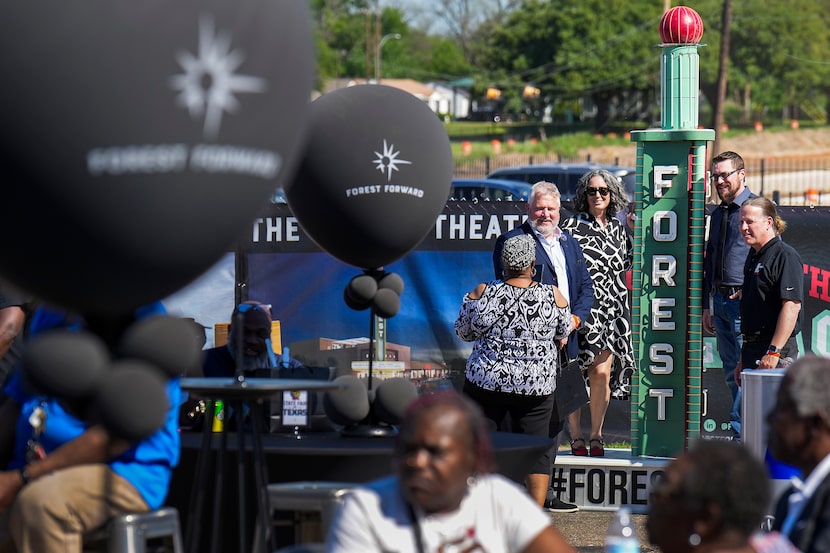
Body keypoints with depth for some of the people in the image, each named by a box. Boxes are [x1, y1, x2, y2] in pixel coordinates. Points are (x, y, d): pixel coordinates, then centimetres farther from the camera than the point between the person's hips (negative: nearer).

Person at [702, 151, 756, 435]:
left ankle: (738, 430, -9)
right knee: (731, 372, 10)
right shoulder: (717, 214, 16)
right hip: (720, 301, 8)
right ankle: (745, 427, 17)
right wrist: (706, 306, 19)